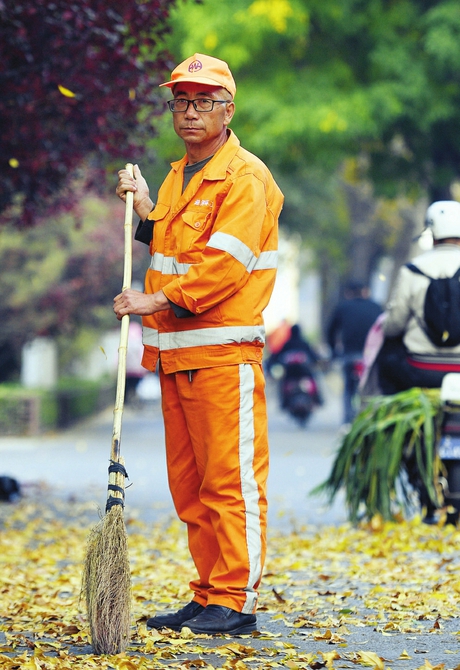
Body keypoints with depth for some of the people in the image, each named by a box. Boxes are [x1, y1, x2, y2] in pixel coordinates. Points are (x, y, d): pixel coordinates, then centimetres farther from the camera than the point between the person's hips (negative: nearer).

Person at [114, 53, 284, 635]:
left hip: (224, 352, -9)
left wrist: (158, 301, -20)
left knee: (230, 479, -7)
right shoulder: (178, 177, 20)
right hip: (176, 352, 9)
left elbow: (223, 264, -18)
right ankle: (207, 598, 17)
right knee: (189, 484, 10)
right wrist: (144, 209, 15)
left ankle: (236, 602, -4)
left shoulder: (245, 179, -8)